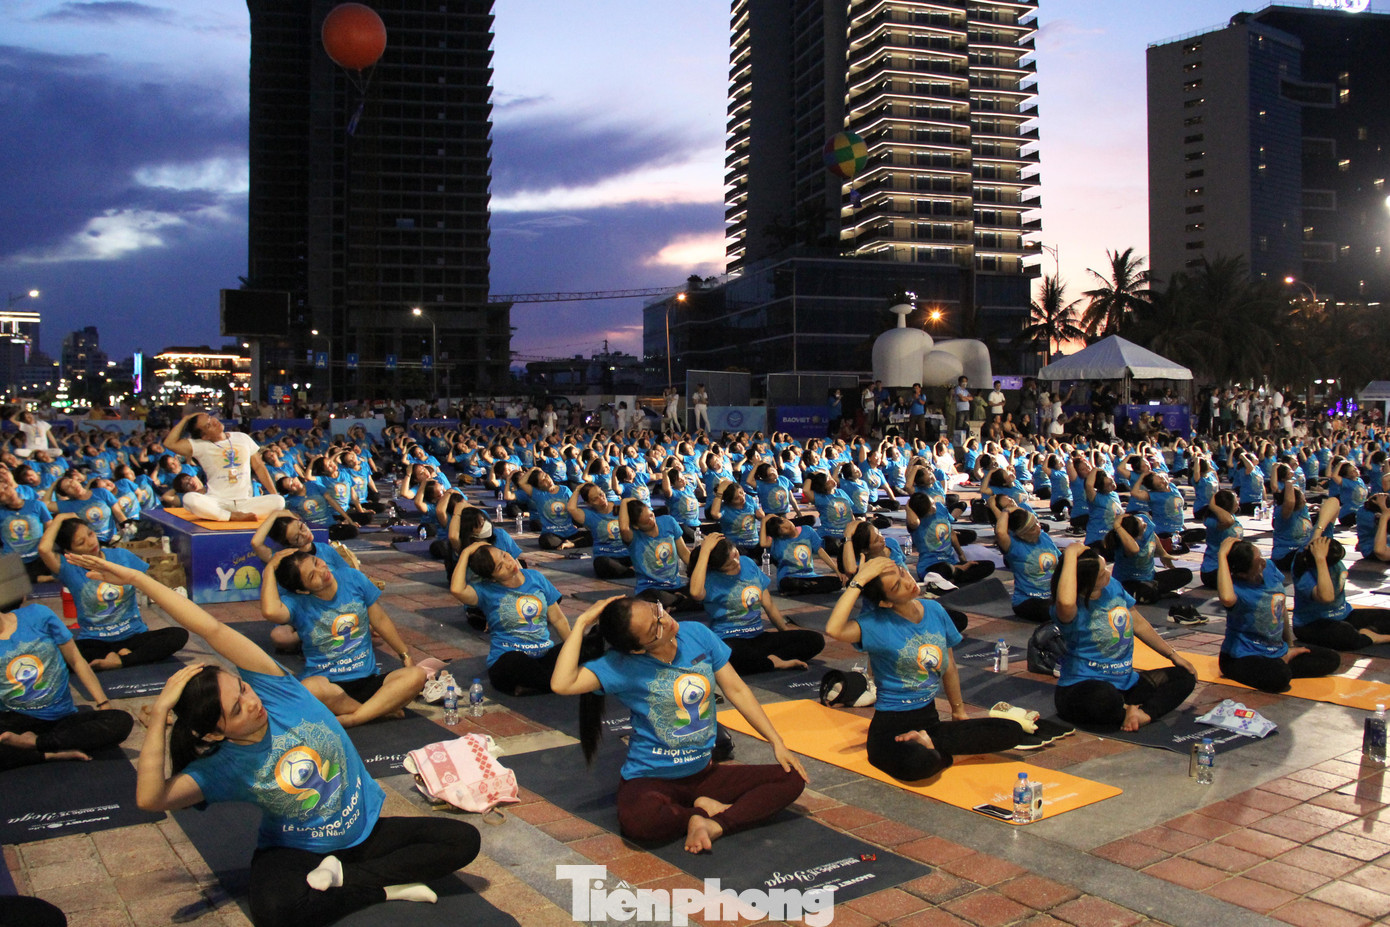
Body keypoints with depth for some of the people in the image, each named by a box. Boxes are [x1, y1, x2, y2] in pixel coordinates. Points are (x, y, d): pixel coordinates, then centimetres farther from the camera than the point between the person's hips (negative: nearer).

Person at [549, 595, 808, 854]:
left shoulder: (697, 634, -5)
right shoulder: (621, 665, -18)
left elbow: (736, 690, 4)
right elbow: (562, 684, -34)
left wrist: (776, 742, 3)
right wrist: (582, 622, -27)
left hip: (703, 772, 5)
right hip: (651, 780, -4)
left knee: (792, 778, -7)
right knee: (636, 819, -39)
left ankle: (715, 825, -19)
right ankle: (702, 812, -10)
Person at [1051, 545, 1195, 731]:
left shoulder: (1113, 586, 3)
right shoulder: (1074, 610, -22)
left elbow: (1139, 624, 17)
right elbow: (1065, 602, -50)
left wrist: (1173, 655, 23)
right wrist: (1070, 554, -41)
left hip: (1125, 682, 9)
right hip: (1082, 686, -9)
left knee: (1185, 677, 6)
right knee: (1106, 697, -41)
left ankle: (1143, 713, -18)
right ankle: (1128, 712, -6)